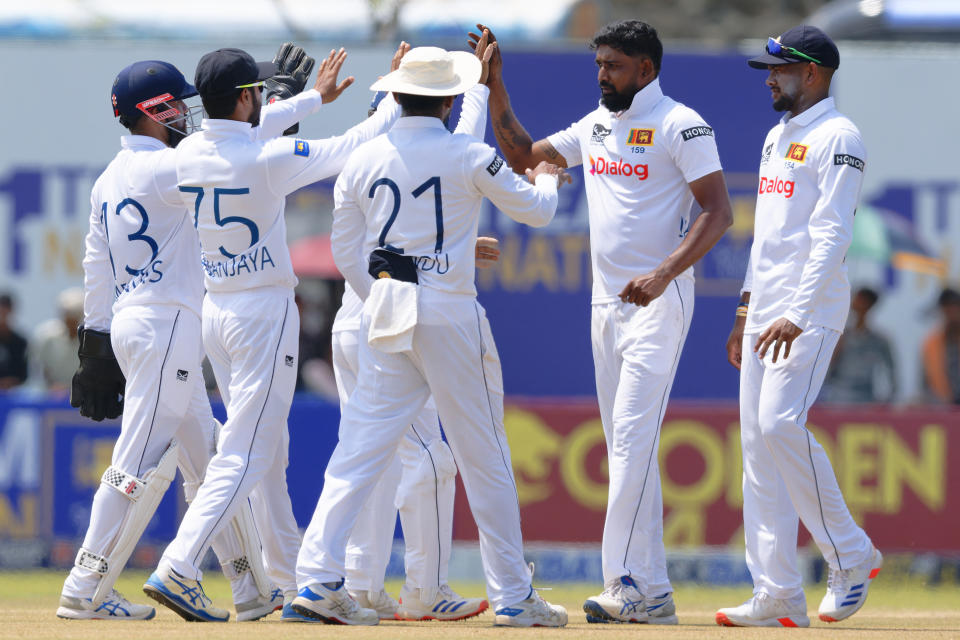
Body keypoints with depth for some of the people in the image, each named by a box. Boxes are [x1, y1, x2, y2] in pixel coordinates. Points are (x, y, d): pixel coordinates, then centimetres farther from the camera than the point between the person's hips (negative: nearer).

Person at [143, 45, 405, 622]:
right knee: (245, 454, -8)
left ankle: (298, 584, 24)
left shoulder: (186, 156, 1)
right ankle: (178, 570, -20)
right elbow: (350, 150, -9)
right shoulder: (266, 159, -18)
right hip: (265, 313, -8)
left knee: (270, 456, 16)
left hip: (213, 311, 8)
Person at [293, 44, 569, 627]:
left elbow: (346, 252, 9)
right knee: (484, 456, 4)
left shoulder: (364, 160, 4)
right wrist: (546, 178, 27)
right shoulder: (469, 158, -6)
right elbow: (537, 210, 5)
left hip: (385, 315, 4)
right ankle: (513, 596, 9)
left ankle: (318, 578, -7)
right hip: (451, 314, -4)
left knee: (362, 447, 3)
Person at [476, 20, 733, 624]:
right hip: (607, 303, 8)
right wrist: (495, 87, 10)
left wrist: (664, 274, -26)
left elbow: (718, 211, -15)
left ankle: (627, 583, -21)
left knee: (634, 438, -17)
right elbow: (522, 156, 21)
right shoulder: (595, 127, 14)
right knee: (625, 447, 6)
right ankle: (652, 591, 8)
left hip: (658, 302, -8)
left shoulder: (681, 126, -9)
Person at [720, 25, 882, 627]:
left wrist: (797, 315, -27)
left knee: (781, 423, -21)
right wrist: (748, 307, 20)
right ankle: (778, 597, 2)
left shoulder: (838, 138, -10)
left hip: (811, 307, -9)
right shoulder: (779, 137, 19)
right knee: (758, 440, 3)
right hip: (766, 309, 9)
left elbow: (832, 235, -19)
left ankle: (851, 555, -7)